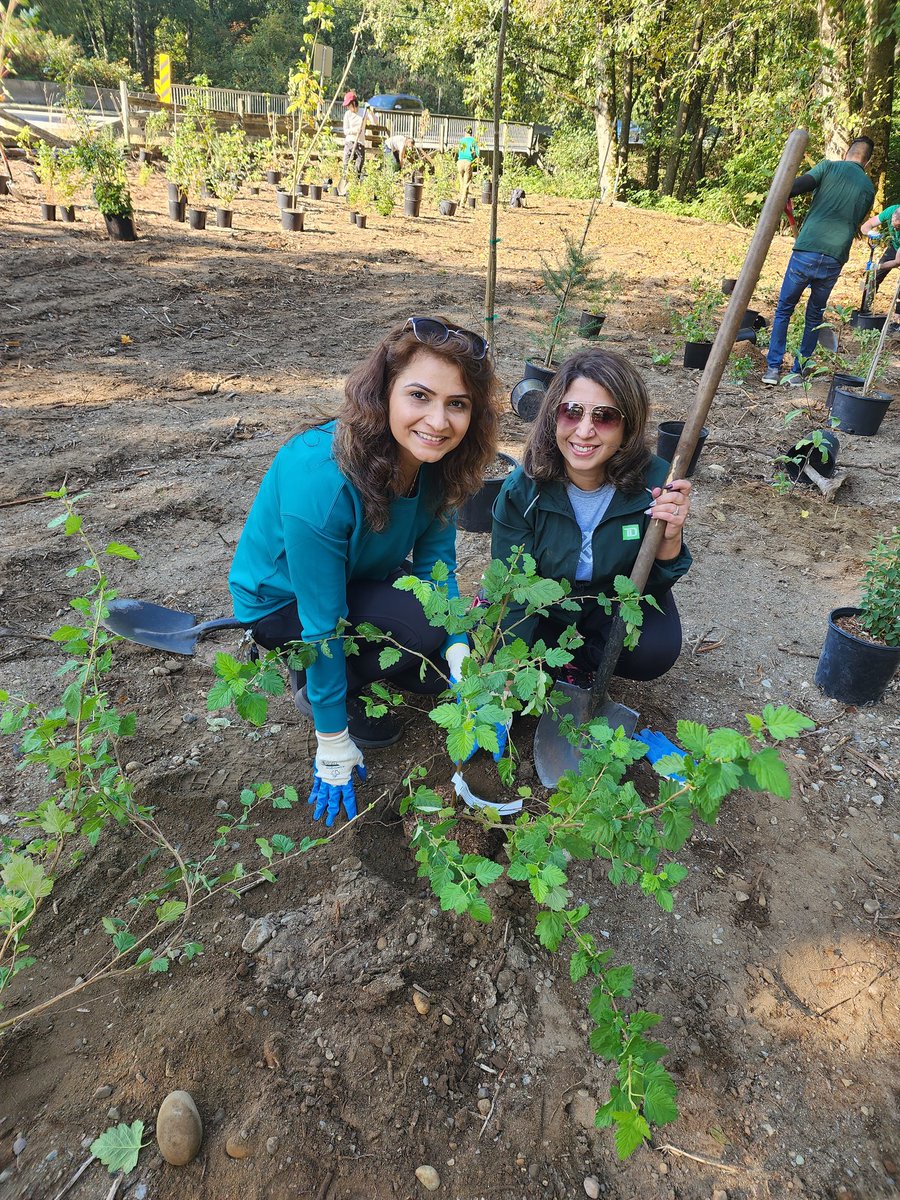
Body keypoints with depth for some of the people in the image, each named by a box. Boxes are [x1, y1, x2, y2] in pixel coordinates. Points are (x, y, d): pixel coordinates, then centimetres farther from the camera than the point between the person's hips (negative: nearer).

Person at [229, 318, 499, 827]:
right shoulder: (319, 480, -38)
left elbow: (436, 561, -11)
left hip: (361, 579, 6)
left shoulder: (437, 459, -18)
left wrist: (459, 650, -27)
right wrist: (333, 747, -22)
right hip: (282, 601, -6)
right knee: (422, 624, -27)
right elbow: (322, 623, -32)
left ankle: (350, 667, 15)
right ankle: (312, 683, -1)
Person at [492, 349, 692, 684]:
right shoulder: (522, 489, -25)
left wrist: (669, 540, -35)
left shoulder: (654, 481, -24)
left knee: (655, 652, -28)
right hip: (543, 603, 0)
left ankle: (579, 660, 4)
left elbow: (653, 587, -13)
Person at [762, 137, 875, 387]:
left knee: (783, 309, 10)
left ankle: (773, 367, 4)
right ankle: (798, 371, 16)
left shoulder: (829, 166, 4)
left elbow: (797, 186, -11)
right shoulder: (869, 188, 14)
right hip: (834, 260, 3)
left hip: (805, 252, -3)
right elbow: (855, 223, 20)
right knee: (815, 315, 17)